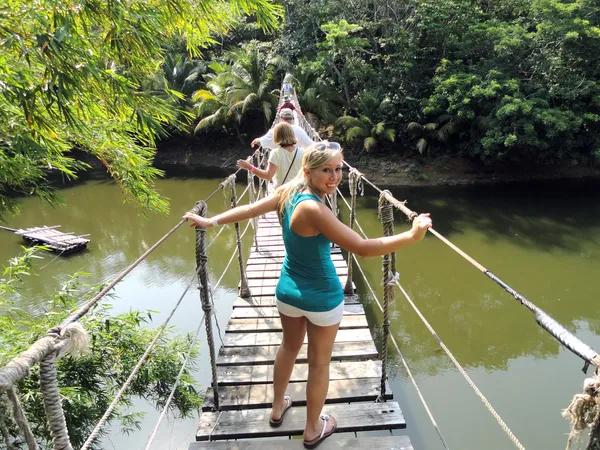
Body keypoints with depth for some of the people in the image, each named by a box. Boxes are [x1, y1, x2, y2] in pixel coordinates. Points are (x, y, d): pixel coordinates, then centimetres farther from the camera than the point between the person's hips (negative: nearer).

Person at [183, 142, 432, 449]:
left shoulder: (288, 191, -9)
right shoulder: (313, 208, -31)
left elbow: (249, 209, 1)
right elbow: (363, 248, -32)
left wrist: (211, 222, 14)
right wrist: (412, 236, -29)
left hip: (287, 291, 7)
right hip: (322, 297, -7)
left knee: (289, 348, 29)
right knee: (319, 363, 15)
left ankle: (277, 409, 50)